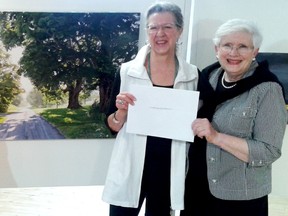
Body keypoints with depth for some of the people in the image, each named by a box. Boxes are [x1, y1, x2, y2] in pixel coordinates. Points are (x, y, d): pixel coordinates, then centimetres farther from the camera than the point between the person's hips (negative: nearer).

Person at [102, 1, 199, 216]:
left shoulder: (193, 75, -1)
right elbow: (113, 126, 1)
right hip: (130, 169, -1)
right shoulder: (127, 71, -5)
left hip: (169, 171, 2)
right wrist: (122, 111, -18)